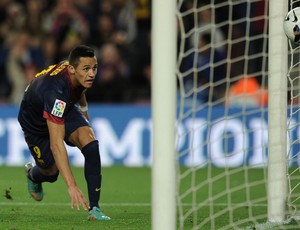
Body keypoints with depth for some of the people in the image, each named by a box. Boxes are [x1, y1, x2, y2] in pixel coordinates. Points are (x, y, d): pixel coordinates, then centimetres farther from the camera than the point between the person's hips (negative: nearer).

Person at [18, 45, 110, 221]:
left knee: (89, 139, -23)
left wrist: (83, 108, 22)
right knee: (51, 172, 3)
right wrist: (71, 185, -54)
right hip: (36, 123, -5)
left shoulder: (80, 76, -24)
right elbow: (56, 144, -49)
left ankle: (94, 208, -21)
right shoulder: (55, 90, -46)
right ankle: (32, 174, 45)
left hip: (66, 110, 5)